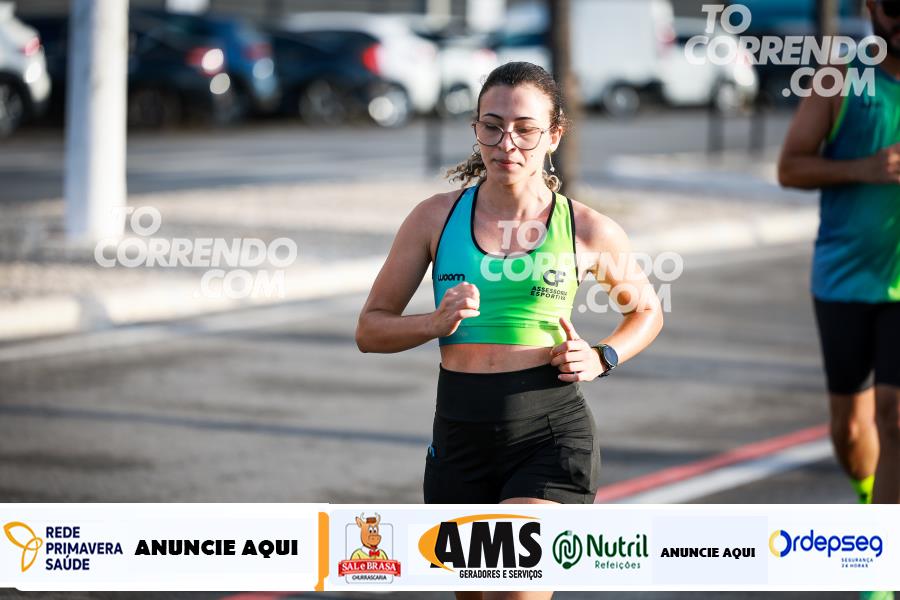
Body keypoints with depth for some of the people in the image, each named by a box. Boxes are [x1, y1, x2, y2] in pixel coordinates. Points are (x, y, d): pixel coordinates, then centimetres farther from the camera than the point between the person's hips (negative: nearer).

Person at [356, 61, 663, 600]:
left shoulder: (590, 232, 1)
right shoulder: (436, 218, 4)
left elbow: (647, 311, 19)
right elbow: (371, 329, 8)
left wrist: (602, 358, -1)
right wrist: (437, 323, -11)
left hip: (552, 436, -3)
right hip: (460, 435, 3)